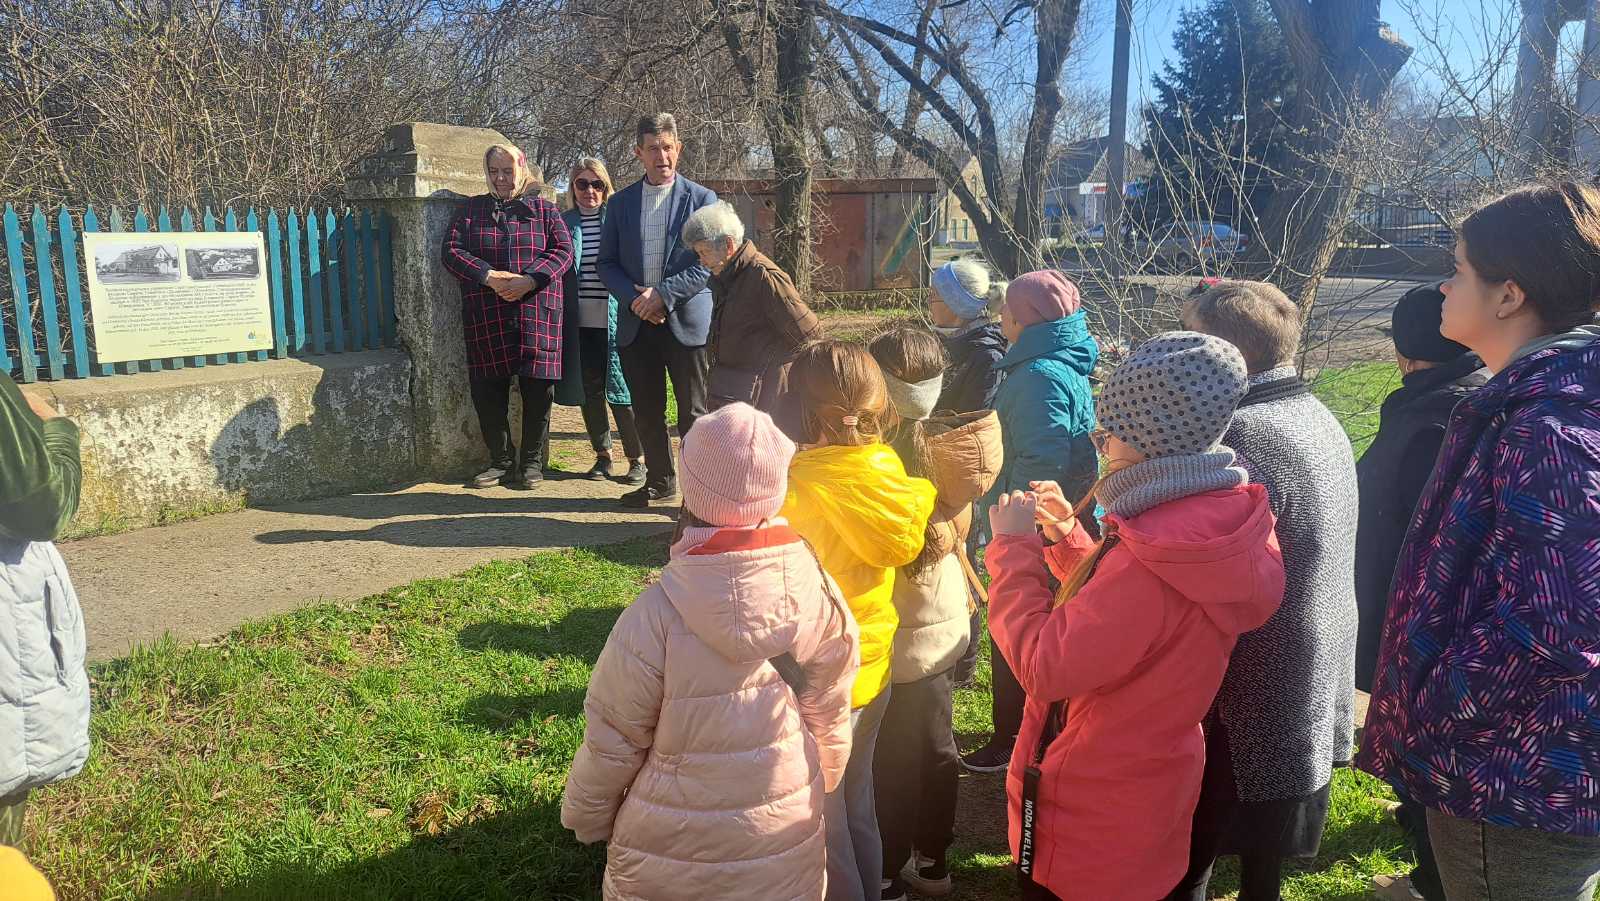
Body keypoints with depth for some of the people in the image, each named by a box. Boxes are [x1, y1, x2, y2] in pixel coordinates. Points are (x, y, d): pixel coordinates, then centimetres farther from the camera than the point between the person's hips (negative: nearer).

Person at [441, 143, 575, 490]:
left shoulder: (544, 209, 12)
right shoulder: (472, 209, 14)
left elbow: (563, 250, 1)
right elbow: (452, 250, 4)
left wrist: (529, 281, -14)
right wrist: (489, 276, -12)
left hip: (537, 314, -1)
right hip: (486, 316, 1)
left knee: (538, 389, -1)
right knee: (487, 392, 2)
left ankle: (532, 461, 14)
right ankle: (502, 460, 16)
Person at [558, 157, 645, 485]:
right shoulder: (564, 222, 9)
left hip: (614, 319, -3)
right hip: (579, 320, 3)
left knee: (620, 388, -3)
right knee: (589, 389, 8)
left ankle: (637, 459, 8)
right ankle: (603, 455, 22)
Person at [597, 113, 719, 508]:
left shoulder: (701, 199, 0)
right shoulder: (620, 202, 9)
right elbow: (606, 263, 8)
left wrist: (663, 293, -15)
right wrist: (634, 298, -9)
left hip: (686, 322, -3)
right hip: (636, 323, 4)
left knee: (694, 415, -1)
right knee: (647, 412, 12)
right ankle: (660, 483, 26)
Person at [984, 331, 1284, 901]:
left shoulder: (1154, 556, -33)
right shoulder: (1219, 515, -2)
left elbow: (1044, 668, -29)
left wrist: (1014, 547, -21)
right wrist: (1068, 538, 3)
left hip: (1089, 816, -8)